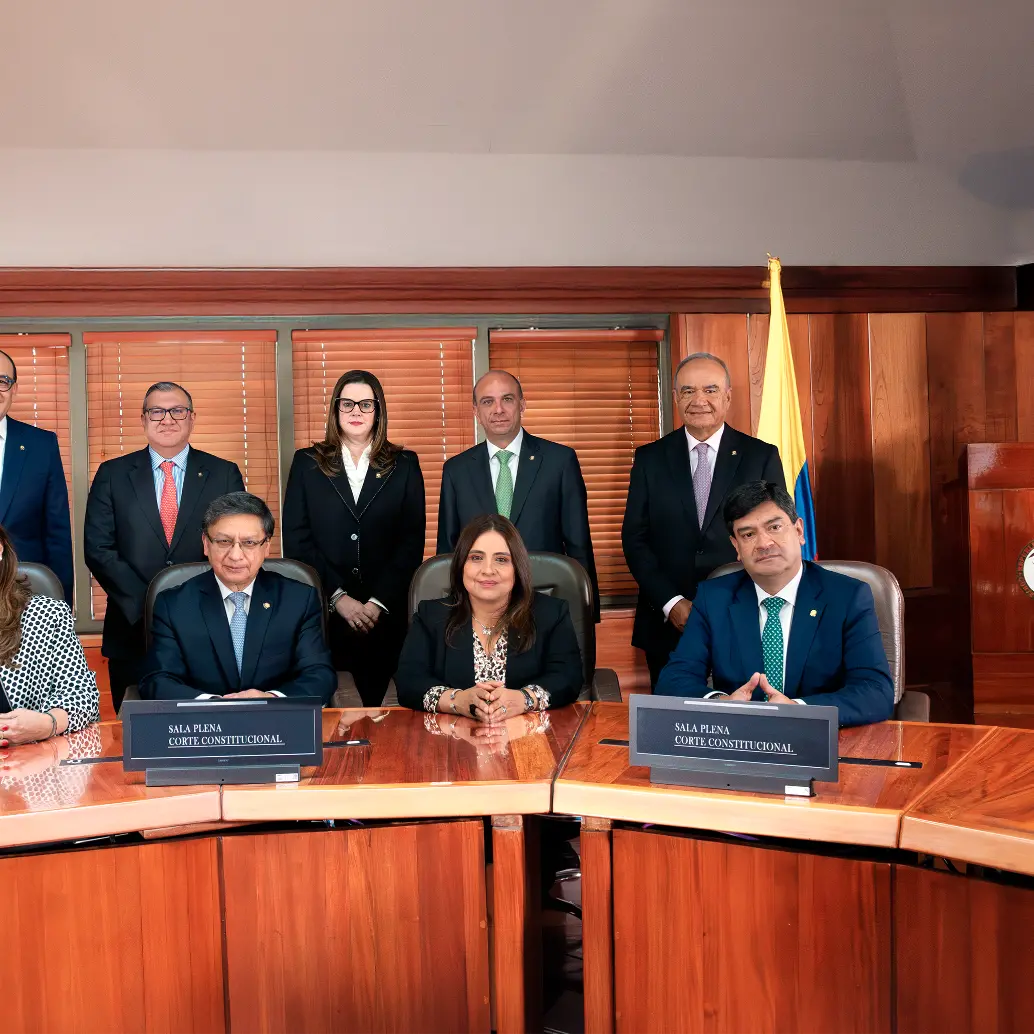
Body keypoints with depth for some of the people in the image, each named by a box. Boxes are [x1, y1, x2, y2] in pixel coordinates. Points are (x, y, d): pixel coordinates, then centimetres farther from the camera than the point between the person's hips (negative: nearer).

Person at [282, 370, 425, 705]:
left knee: (378, 696, 3)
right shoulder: (307, 463, 7)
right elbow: (296, 538, 0)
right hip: (322, 610, 0)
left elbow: (412, 540, 1)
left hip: (386, 612, 0)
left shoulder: (404, 465, 7)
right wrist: (338, 596, -9)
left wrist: (378, 602, -8)